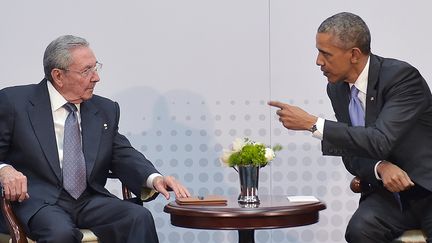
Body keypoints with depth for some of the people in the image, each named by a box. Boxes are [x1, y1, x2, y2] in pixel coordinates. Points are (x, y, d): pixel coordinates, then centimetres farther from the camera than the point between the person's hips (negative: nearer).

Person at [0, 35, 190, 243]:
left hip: (90, 201, 4)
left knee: (140, 217, -24)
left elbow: (124, 156, 12)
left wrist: (154, 179, -9)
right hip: (38, 202, -4)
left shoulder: (106, 110, 16)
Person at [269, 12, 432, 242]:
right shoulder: (337, 89, 4)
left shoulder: (402, 76, -17)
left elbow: (380, 142, -27)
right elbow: (351, 155, 8)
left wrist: (312, 123, -26)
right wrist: (380, 167, -16)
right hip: (389, 191, 5)